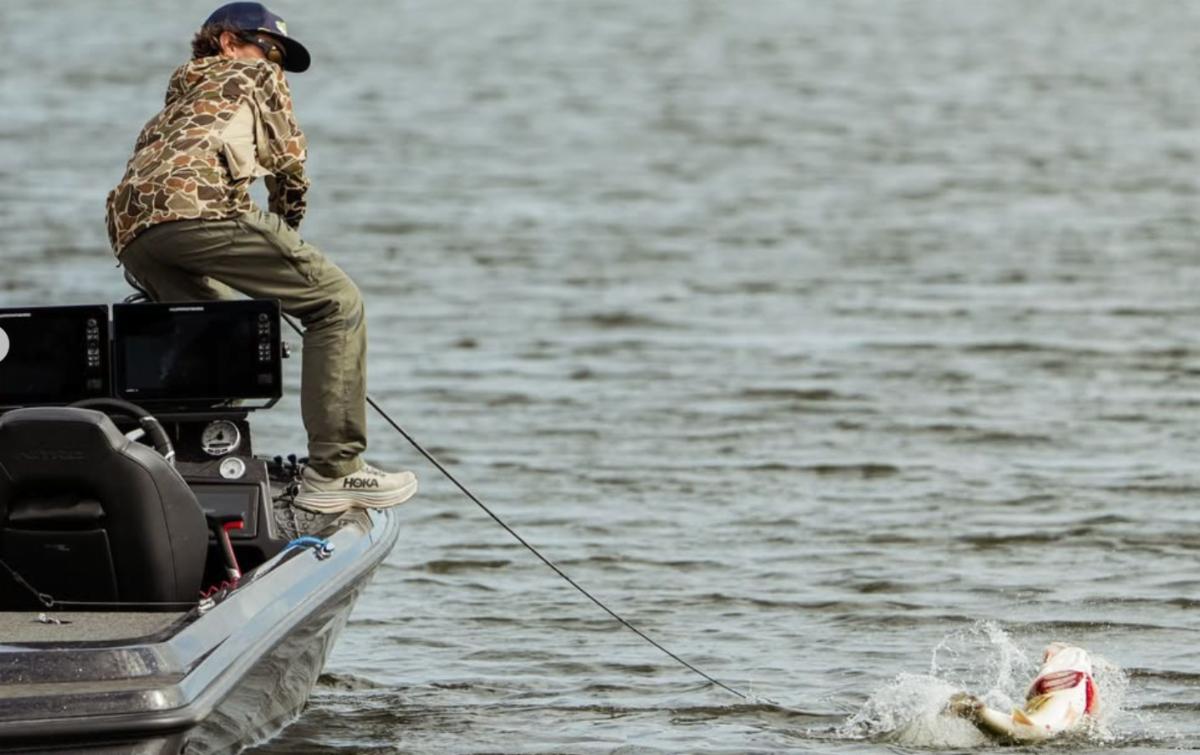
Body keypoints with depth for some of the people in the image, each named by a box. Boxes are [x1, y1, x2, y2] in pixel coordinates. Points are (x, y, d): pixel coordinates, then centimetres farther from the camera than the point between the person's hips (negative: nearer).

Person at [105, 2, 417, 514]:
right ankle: (333, 471, -12)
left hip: (129, 231, 7)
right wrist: (285, 239, 36)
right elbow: (290, 168, 20)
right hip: (196, 204, -7)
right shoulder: (256, 77, 26)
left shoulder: (176, 102, 43)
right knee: (337, 304, -2)